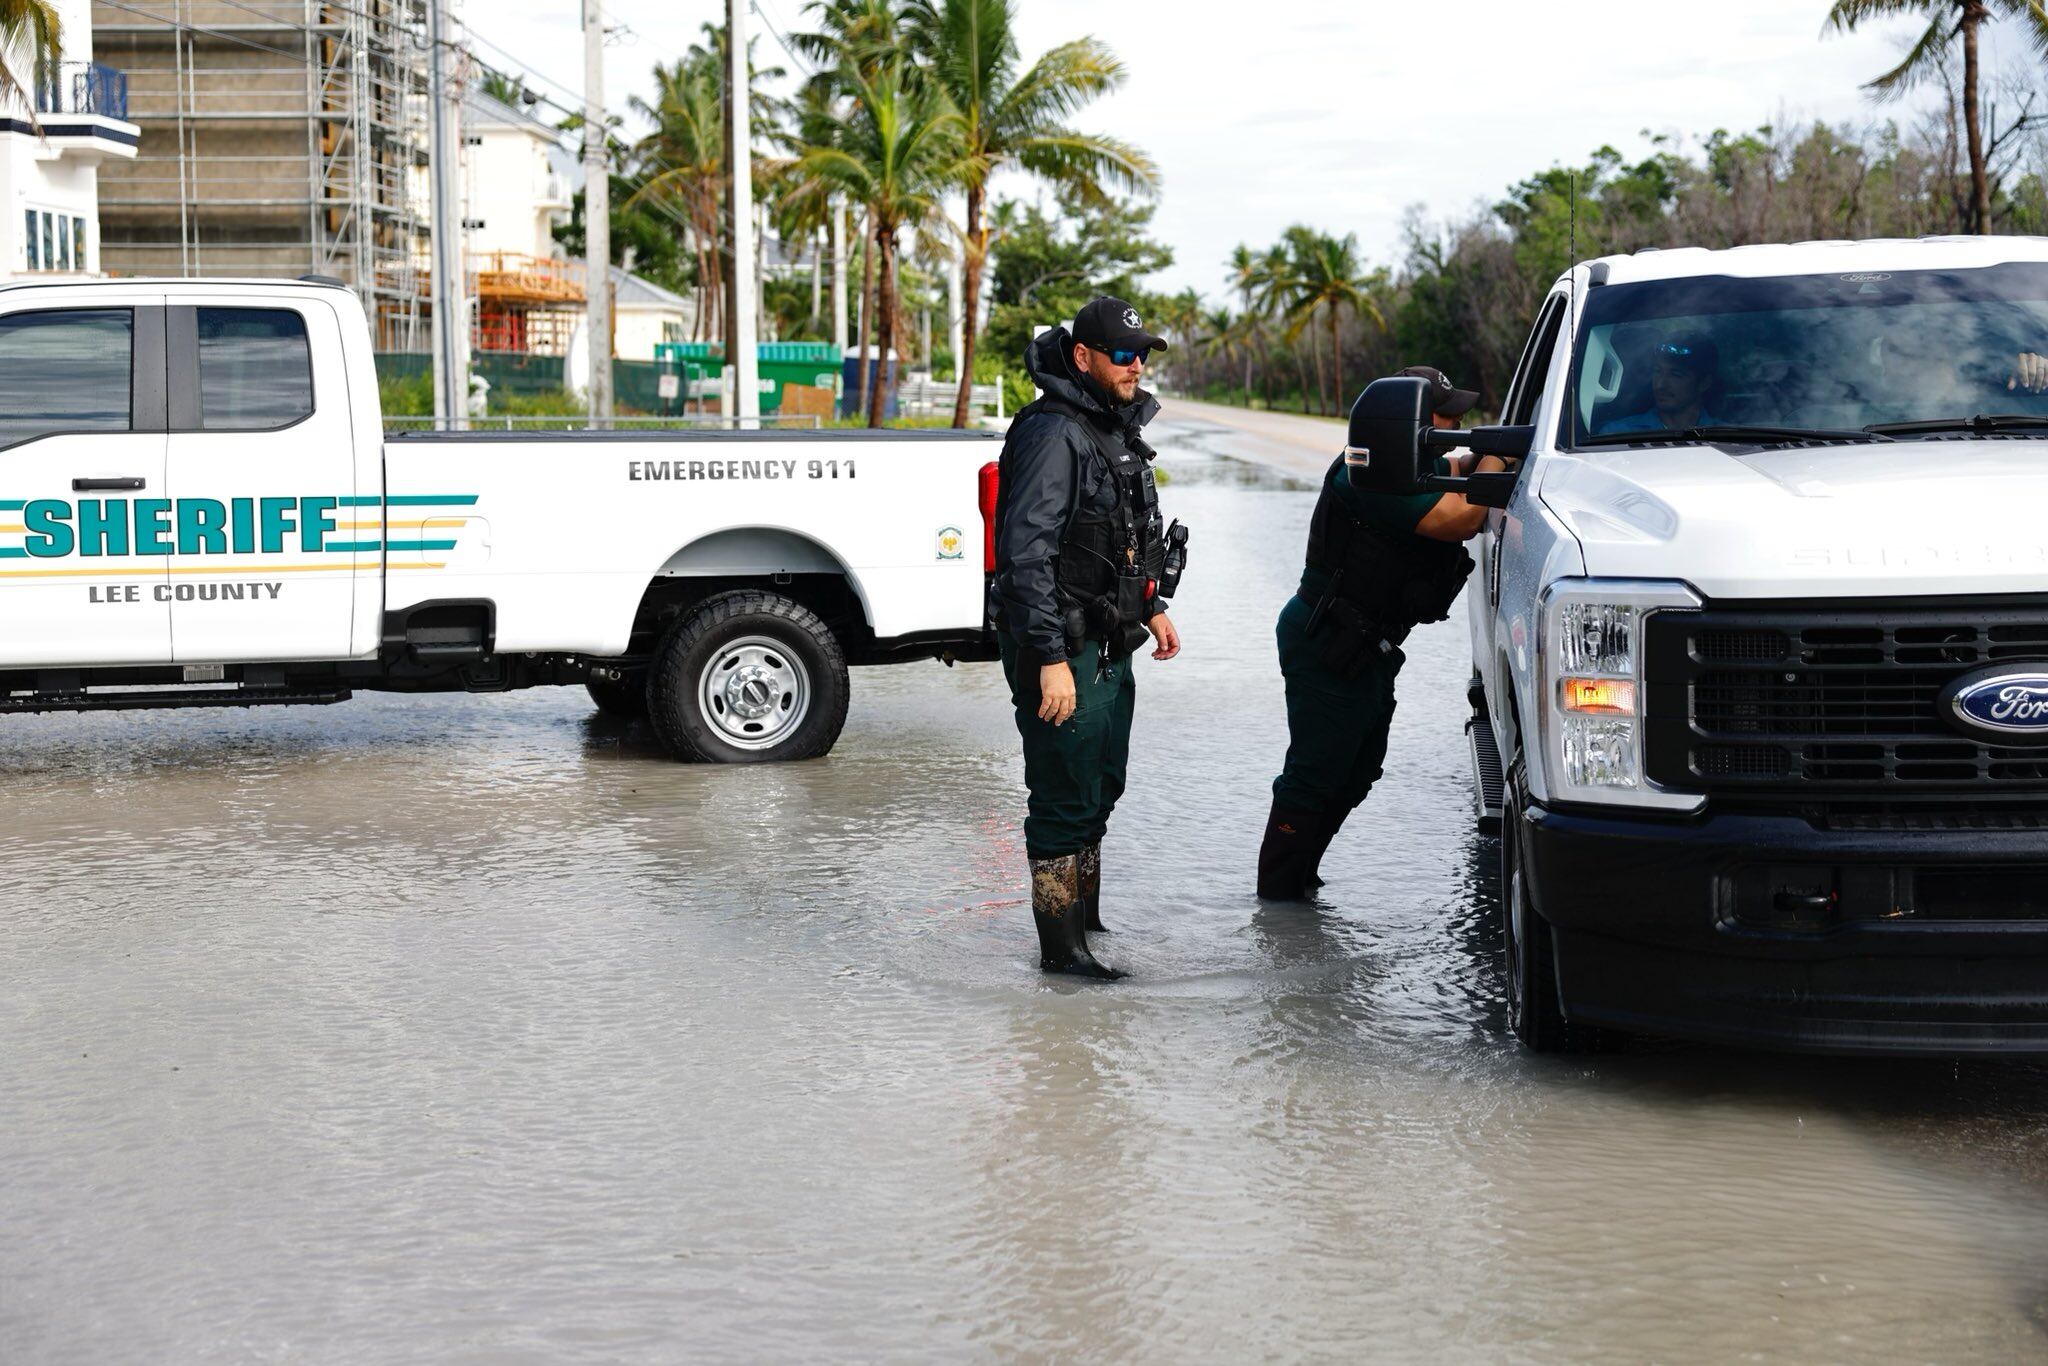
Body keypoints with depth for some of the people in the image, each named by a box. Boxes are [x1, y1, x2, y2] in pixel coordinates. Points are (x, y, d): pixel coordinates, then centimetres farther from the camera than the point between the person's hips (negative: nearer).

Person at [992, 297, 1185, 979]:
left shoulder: (1118, 430, 13)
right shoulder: (1054, 434, -18)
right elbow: (1026, 552, -23)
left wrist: (1152, 607, 18)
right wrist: (1051, 659, -26)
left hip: (1110, 651, 10)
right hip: (1065, 650, -10)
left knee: (1099, 794, 18)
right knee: (1066, 802, -3)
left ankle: (1086, 923, 31)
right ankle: (1061, 948, 5)